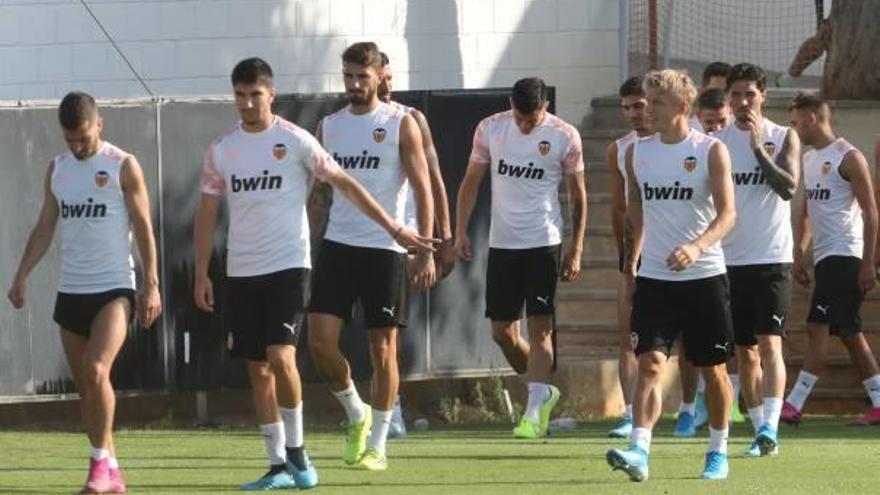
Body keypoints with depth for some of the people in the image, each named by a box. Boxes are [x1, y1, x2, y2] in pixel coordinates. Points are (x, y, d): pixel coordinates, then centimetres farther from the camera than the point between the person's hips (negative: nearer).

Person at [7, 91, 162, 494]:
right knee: (84, 385, 6)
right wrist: (22, 276, 4)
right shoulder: (57, 169, 10)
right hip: (71, 291, 6)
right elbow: (45, 228, 14)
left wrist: (152, 285, -9)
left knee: (96, 370, -23)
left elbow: (143, 227, -4)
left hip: (114, 289, -6)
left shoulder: (123, 167, -4)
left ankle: (101, 463, -15)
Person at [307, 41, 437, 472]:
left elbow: (423, 190, -3)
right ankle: (356, 415, 16)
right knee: (320, 341, -8)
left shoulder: (400, 124, -2)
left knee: (382, 348, 1)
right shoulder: (329, 126, 11)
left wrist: (425, 251, -10)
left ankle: (377, 444, 11)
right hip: (337, 245, 3)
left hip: (386, 248, -3)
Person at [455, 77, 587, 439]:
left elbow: (578, 196, 2)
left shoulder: (565, 136, -5)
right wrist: (460, 232, 4)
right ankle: (543, 390, 26)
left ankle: (535, 410, -11)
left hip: (543, 243, -3)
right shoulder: (490, 129, 1)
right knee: (502, 330, 5)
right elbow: (471, 181, 10)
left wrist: (576, 250, 0)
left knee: (540, 326, -10)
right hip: (501, 243, 3)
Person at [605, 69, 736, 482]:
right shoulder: (637, 152, 7)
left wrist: (698, 246, -31)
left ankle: (718, 452, 23)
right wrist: (632, 257, 20)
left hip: (704, 277, -2)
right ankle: (639, 451, -23)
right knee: (650, 363, -13)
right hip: (654, 277, 2)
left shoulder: (711, 151, -6)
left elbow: (727, 212, -14)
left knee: (713, 368, 8)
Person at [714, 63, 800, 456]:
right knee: (744, 351, 8)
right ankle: (760, 432, 16)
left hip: (772, 258, -4)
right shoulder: (717, 141, 7)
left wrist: (758, 148, -19)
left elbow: (789, 187, -14)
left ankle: (770, 427, -24)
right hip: (729, 260, 4)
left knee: (769, 343, -15)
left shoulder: (783, 138, 1)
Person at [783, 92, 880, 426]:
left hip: (844, 255, -9)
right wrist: (800, 254, 17)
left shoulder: (848, 158, -10)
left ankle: (795, 404, -16)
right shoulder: (809, 158, 16)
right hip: (824, 257, 9)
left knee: (818, 326, -13)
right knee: (849, 333, 9)